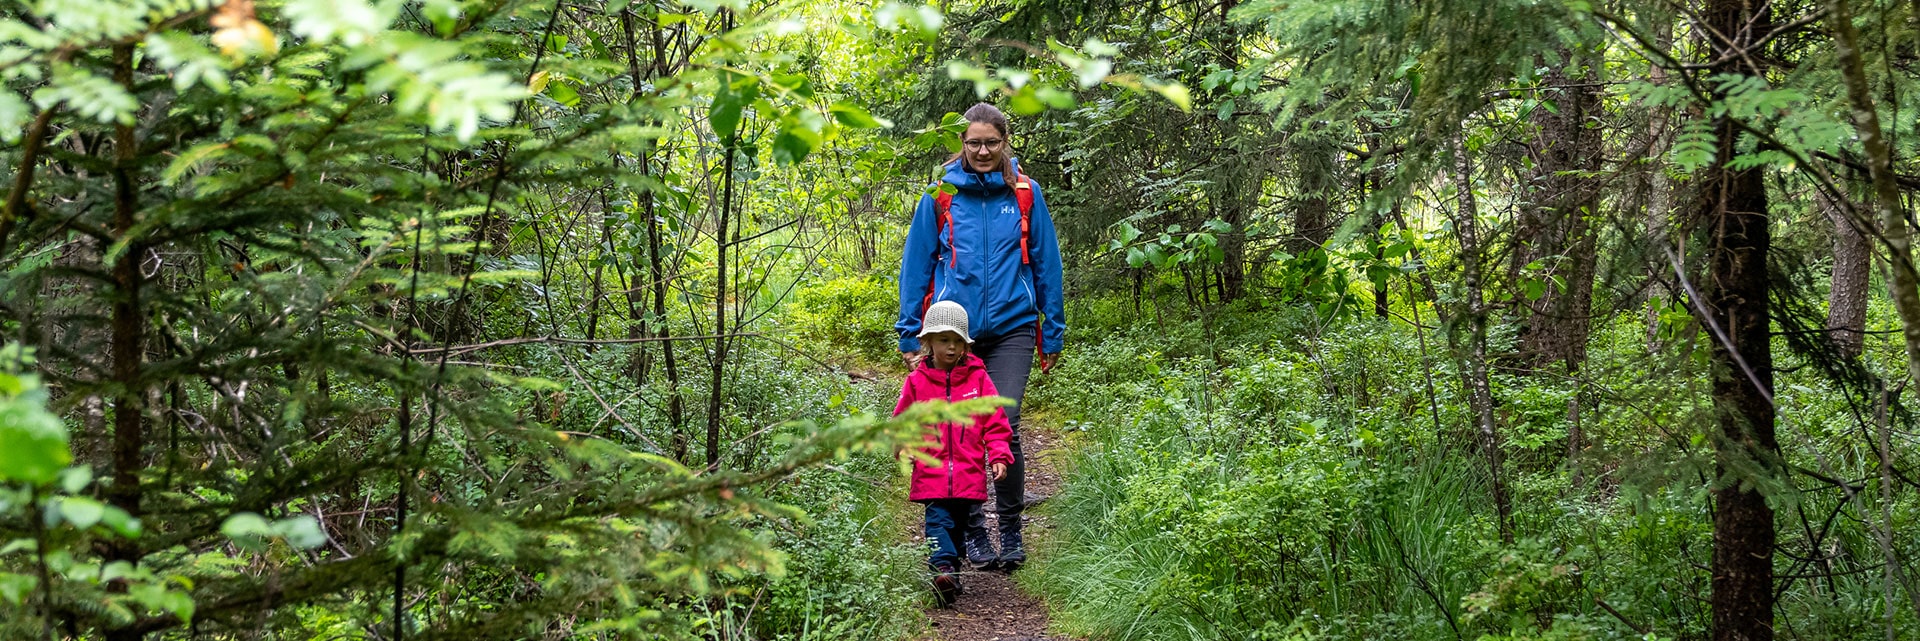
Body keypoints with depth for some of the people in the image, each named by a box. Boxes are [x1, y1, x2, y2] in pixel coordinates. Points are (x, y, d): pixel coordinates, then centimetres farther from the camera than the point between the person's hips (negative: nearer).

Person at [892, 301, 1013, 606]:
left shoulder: (977, 378, 5)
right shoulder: (917, 381, 4)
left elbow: (995, 422, 8)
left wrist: (999, 456, -3)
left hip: (968, 473, 2)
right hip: (931, 472, -2)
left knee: (959, 525, 10)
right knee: (938, 521, -16)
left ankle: (951, 571, 20)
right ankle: (943, 569, -29)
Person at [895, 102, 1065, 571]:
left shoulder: (1024, 194, 6)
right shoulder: (941, 196, 5)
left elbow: (1046, 263, 11)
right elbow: (916, 265, 9)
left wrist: (1053, 333, 10)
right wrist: (910, 335, 6)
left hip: (1011, 327, -1)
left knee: (1004, 427, -10)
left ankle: (1011, 532, 4)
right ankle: (973, 532, 16)